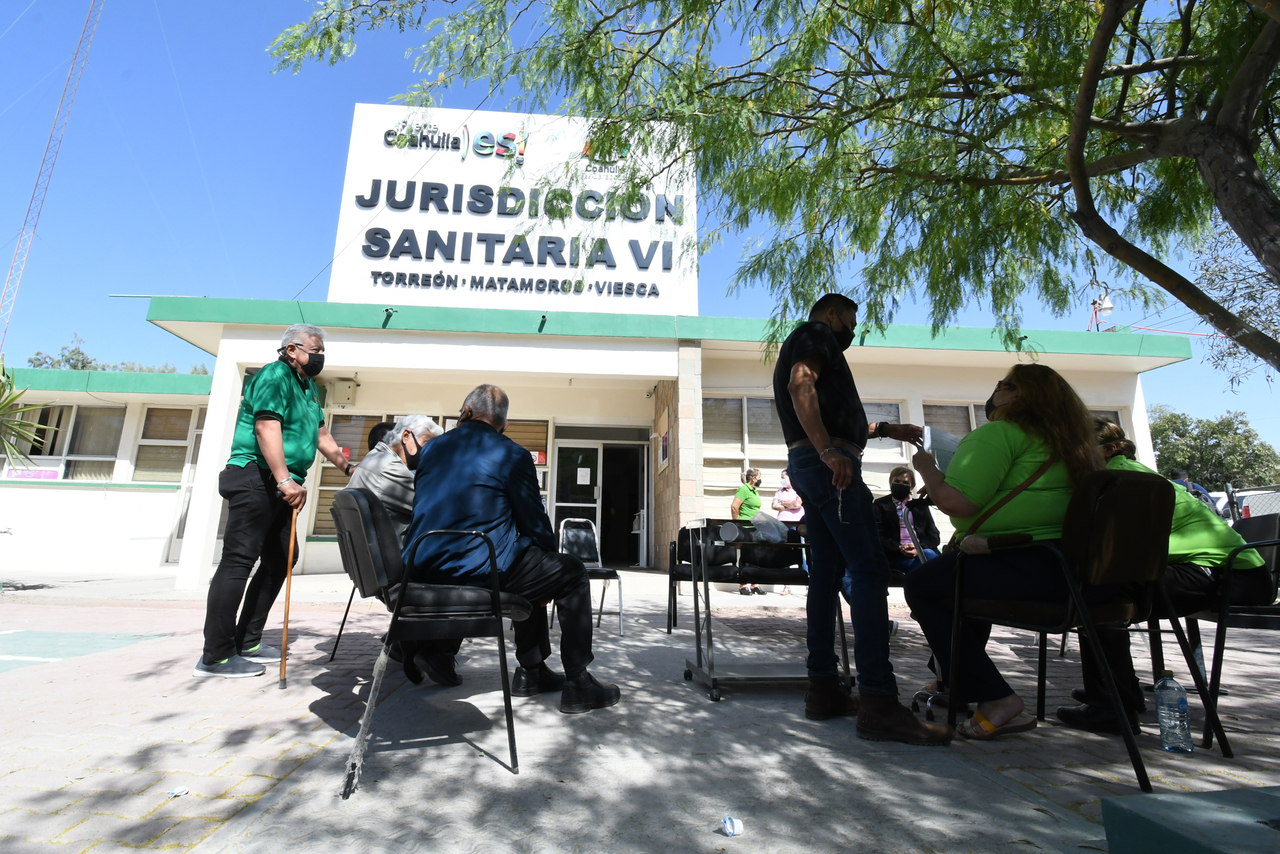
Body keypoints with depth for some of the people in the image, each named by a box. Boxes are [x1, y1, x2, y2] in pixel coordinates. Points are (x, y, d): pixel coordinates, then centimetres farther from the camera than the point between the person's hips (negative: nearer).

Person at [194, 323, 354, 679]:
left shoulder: (308, 386, 20)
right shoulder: (275, 376, -9)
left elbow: (321, 435, 28)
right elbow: (267, 427, -23)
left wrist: (347, 467, 26)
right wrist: (284, 480, -31)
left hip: (279, 486, 10)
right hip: (256, 478, -10)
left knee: (279, 560, 11)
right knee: (238, 559, -9)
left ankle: (247, 641, 21)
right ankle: (216, 656, -4)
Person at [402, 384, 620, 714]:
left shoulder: (431, 448, 13)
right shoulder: (511, 455, -5)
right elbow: (535, 524, -2)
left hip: (423, 569, 8)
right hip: (477, 570, -7)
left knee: (531, 565, 28)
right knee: (572, 573, 9)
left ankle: (531, 670, 33)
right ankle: (577, 685, 10)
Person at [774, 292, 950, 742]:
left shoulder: (796, 346, 32)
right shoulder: (816, 334, 3)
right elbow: (801, 386, -18)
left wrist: (886, 429, 35)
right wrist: (827, 450, -29)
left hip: (808, 465, 10)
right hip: (829, 463, -10)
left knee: (827, 570, 7)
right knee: (870, 569, -14)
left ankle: (823, 688, 9)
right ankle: (878, 702, -17)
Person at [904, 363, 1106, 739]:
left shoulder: (1000, 433, -9)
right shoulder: (1065, 438, 21)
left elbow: (957, 501, -19)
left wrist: (925, 467, -1)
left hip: (1028, 565, -11)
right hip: (1071, 566, 11)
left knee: (922, 585, -1)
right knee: (960, 572, 29)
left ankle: (994, 699, 0)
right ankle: (956, 685, 40)